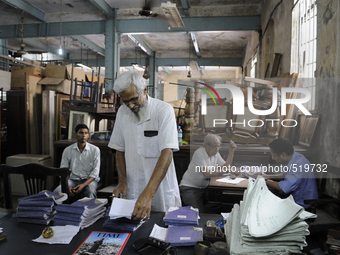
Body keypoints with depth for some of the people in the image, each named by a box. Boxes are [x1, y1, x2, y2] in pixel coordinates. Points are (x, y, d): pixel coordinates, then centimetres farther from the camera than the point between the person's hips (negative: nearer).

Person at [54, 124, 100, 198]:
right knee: (57, 191, -26)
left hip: (89, 180, -2)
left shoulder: (95, 150, -2)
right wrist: (67, 186, -16)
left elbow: (95, 172, -6)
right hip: (73, 179, 2)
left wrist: (83, 185, -21)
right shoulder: (67, 150, 4)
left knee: (91, 191, -35)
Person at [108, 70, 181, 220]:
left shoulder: (164, 110, -15)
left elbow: (167, 153, -24)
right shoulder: (122, 112, 2)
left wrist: (148, 193, -32)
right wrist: (122, 181, -4)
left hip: (162, 191, -4)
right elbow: (120, 150, 9)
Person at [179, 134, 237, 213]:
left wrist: (231, 152, -4)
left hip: (204, 188, 7)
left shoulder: (215, 153, 6)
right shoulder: (199, 153, -18)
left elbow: (226, 167, 1)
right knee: (200, 212, -24)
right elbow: (206, 173, -28)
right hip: (189, 188, -7)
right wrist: (222, 171, -20)